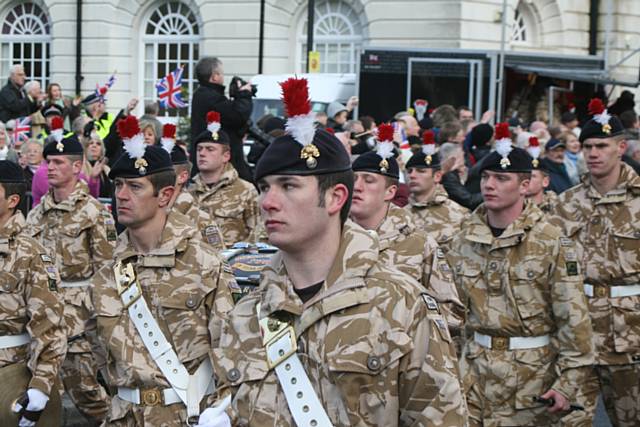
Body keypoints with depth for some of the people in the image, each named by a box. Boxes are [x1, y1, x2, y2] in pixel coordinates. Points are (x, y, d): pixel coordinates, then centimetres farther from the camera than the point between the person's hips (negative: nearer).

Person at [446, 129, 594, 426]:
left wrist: (567, 384, -12)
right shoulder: (464, 240, 4)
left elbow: (573, 320, -10)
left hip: (531, 376, -4)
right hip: (474, 371, 4)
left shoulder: (551, 243, -9)